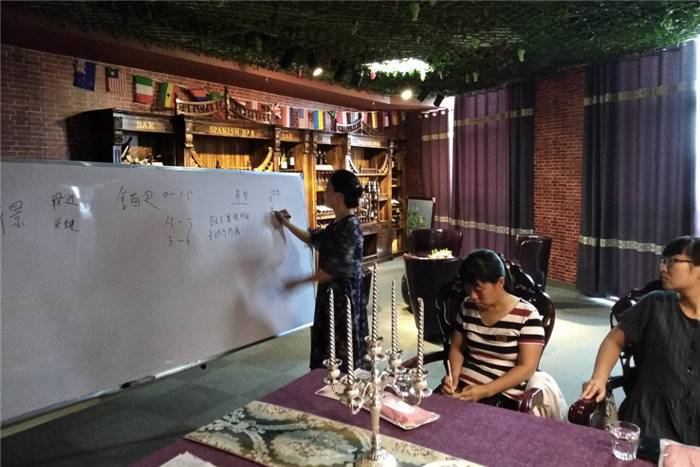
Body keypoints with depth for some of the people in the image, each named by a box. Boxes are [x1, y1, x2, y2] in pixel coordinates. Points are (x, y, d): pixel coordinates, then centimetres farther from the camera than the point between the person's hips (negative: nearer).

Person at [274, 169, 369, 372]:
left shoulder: (350, 227, -21)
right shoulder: (337, 223, 8)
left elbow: (335, 269, -22)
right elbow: (314, 239, 25)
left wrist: (301, 281, -15)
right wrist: (287, 224, 25)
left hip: (344, 294, -9)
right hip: (331, 292, 9)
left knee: (342, 351, 3)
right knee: (327, 346, 18)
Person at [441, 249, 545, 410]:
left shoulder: (527, 315, -9)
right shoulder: (467, 307, 5)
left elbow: (527, 368, -12)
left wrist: (485, 391, -21)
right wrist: (453, 375, -6)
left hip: (502, 394, -4)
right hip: (462, 386, 5)